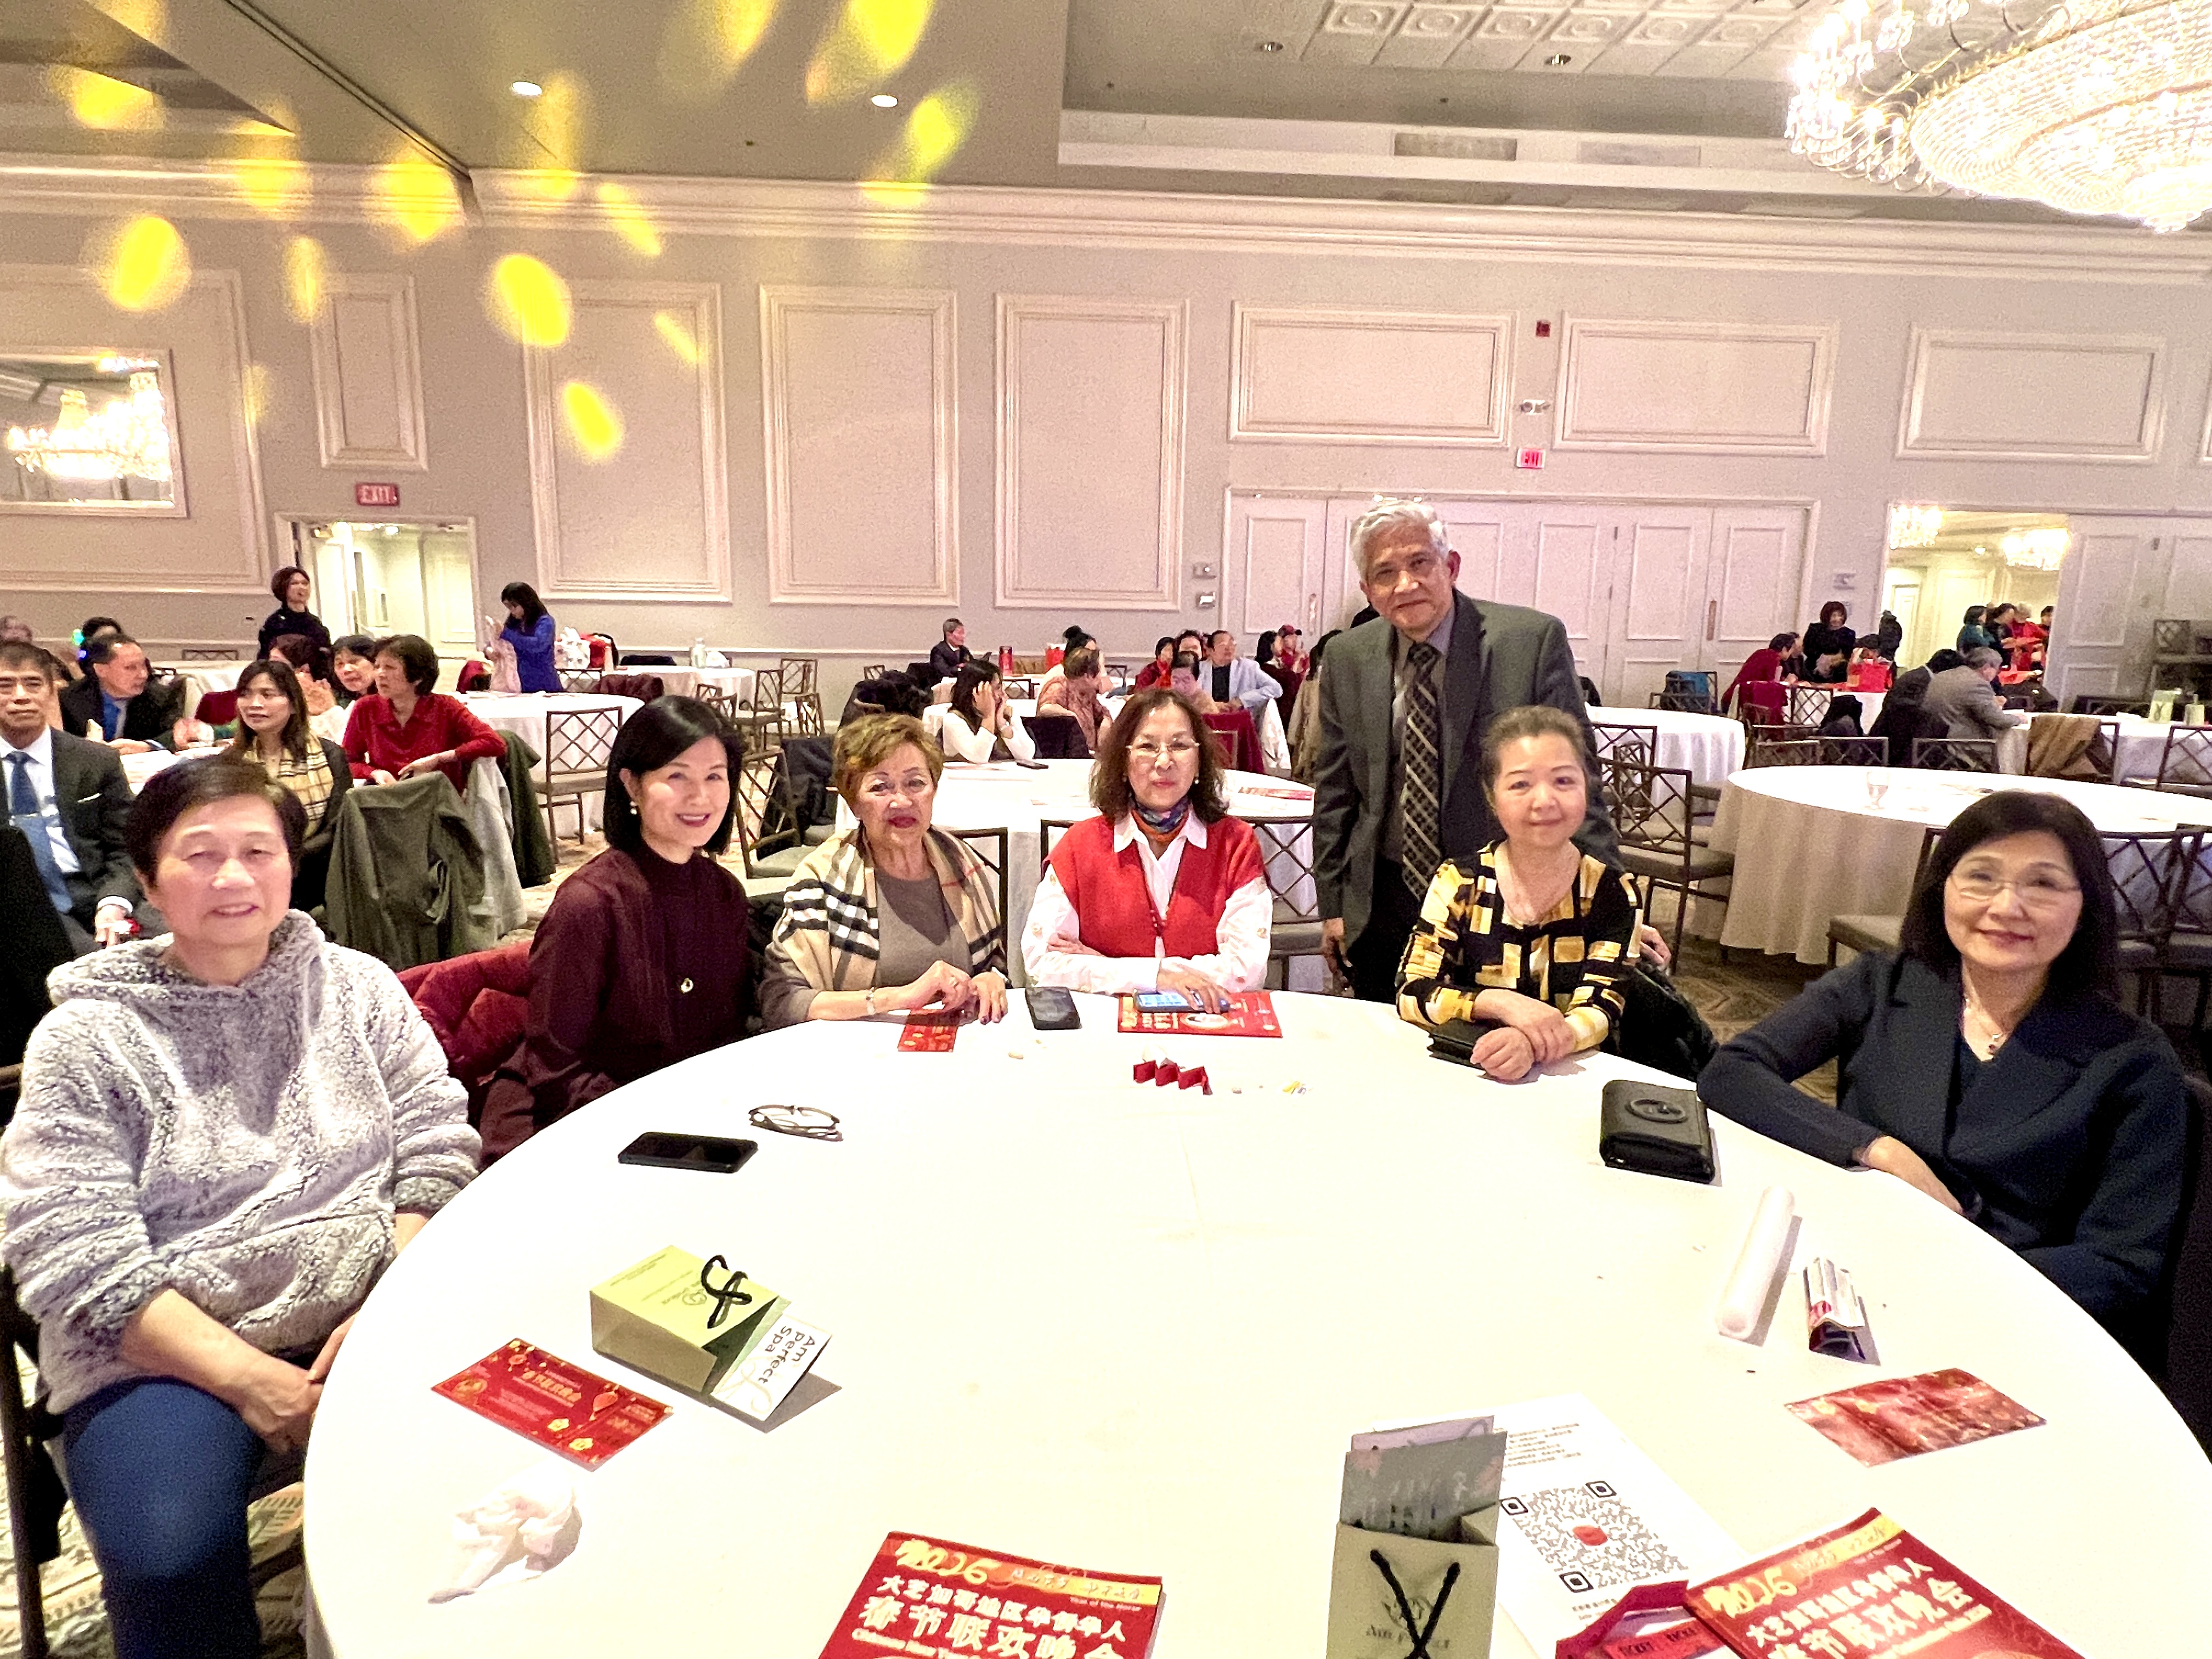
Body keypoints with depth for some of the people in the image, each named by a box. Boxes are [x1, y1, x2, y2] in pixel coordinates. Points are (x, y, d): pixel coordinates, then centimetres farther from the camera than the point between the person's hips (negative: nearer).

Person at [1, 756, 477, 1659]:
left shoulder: (360, 986, 3)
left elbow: (437, 1148, 2)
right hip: (163, 1349, -1)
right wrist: (248, 1377, -19)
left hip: (367, 1315, 2)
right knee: (174, 1557, -28)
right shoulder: (84, 1039, -3)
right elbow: (78, 1257, -9)